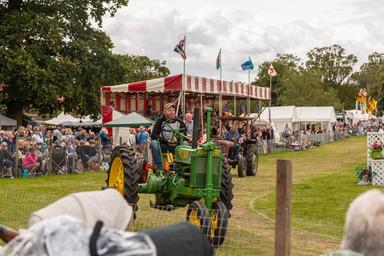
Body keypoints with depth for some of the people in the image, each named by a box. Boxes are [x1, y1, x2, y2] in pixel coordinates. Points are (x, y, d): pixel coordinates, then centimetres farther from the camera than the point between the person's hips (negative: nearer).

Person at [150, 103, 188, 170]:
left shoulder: (179, 122, 5)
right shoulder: (160, 121, -2)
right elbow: (153, 136, -12)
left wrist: (177, 139, -25)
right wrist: (166, 141, -23)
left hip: (175, 146, 1)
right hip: (162, 146, -1)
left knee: (185, 143, -26)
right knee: (153, 143, -32)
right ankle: (159, 166, -32)